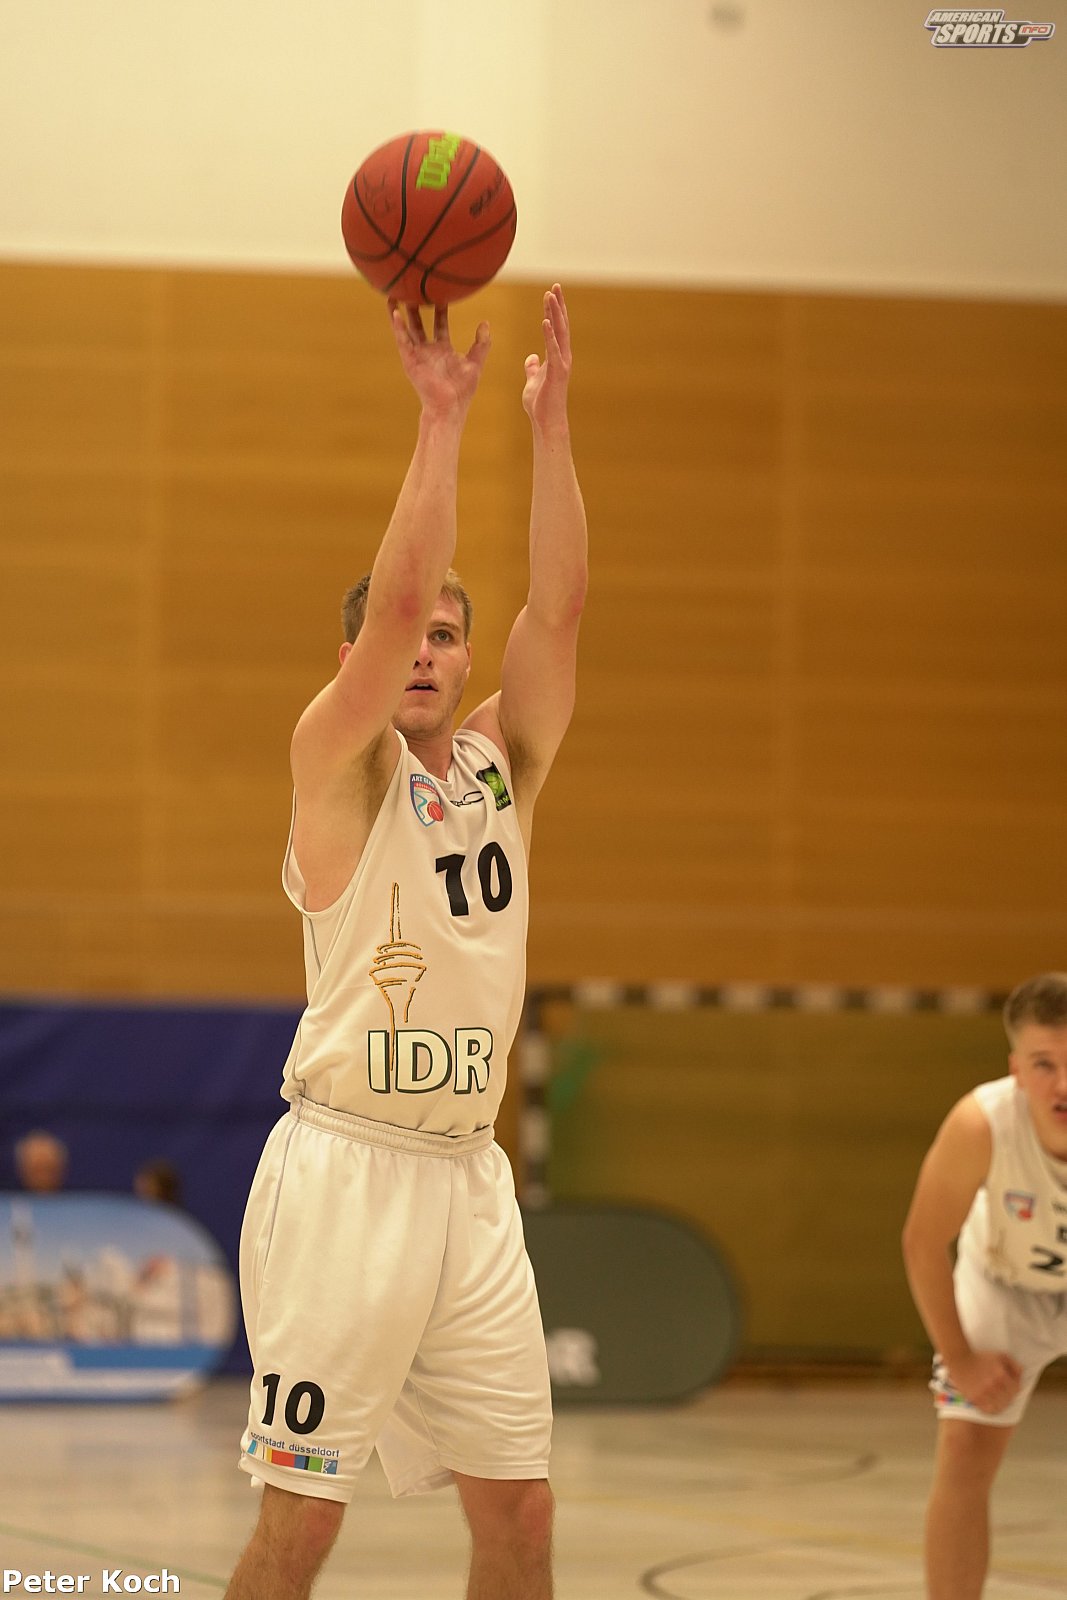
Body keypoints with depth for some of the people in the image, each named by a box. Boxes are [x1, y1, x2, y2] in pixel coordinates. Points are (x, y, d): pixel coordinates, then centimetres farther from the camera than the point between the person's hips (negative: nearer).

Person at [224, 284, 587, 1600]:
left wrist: (550, 421, -6)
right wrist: (439, 417, -19)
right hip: (346, 1169, -6)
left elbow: (559, 608, 0)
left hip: (469, 1178, 6)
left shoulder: (502, 761, 13)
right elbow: (394, 600, -18)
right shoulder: (338, 758, -3)